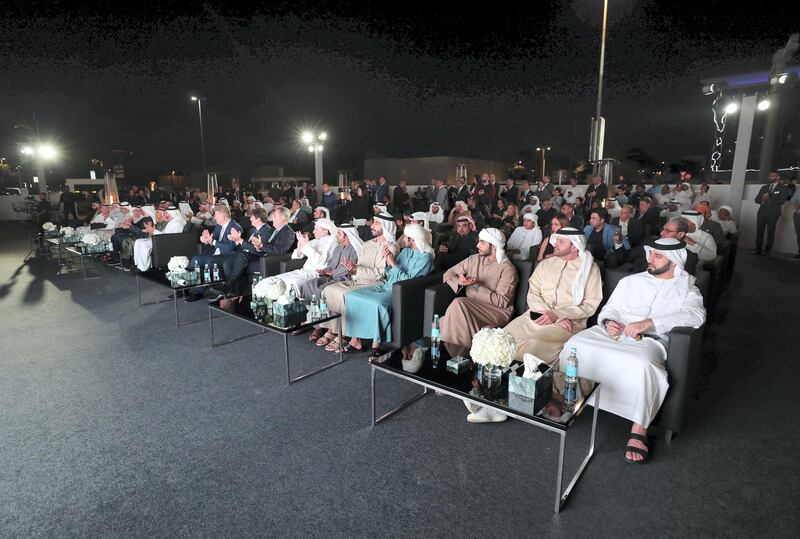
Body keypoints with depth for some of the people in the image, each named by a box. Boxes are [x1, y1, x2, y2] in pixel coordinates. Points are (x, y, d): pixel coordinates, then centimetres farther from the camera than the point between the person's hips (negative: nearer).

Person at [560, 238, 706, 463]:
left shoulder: (686, 289, 15)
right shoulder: (631, 281, 26)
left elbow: (696, 315, -7)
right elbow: (610, 308, 22)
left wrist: (649, 323, -19)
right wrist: (608, 322, -4)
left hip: (648, 340, -3)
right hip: (613, 333, 3)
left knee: (643, 365, -38)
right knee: (575, 345, -25)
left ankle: (638, 431, -26)